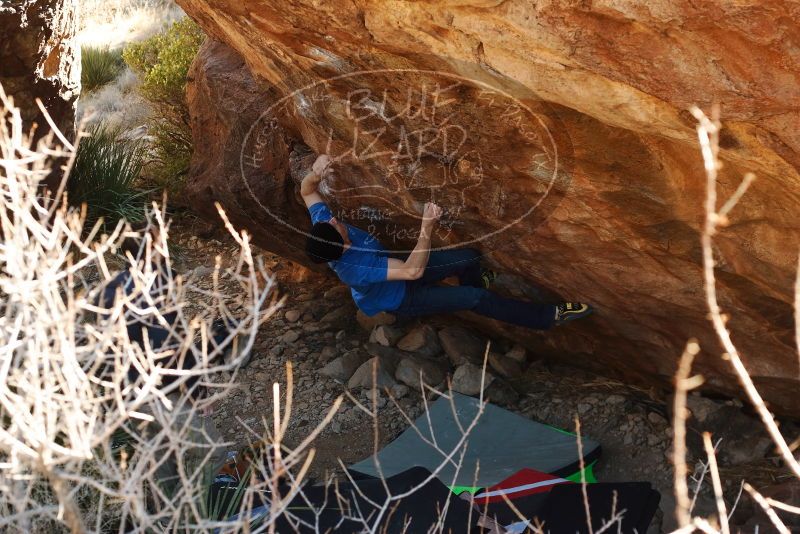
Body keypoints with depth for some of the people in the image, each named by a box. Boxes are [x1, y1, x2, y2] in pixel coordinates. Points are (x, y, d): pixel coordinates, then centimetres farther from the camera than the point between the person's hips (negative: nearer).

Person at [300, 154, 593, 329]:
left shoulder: (321, 226, -25)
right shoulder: (357, 269, -44)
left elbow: (306, 191, -11)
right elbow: (413, 270, -46)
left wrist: (315, 173, -34)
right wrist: (426, 229, -51)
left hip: (394, 268, 7)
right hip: (402, 300, -7)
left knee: (469, 257, 1)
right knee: (477, 299, -12)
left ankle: (473, 281, 40)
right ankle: (549, 317, 0)